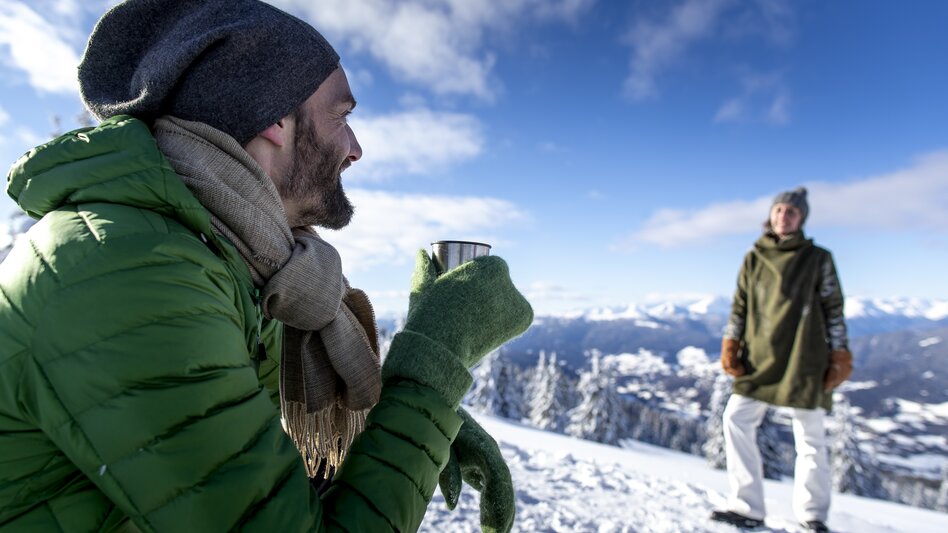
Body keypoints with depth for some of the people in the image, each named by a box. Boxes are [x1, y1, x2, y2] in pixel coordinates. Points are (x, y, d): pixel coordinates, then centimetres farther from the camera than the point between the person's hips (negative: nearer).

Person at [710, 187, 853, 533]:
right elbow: (740, 305, 10)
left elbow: (834, 309, 5)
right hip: (760, 357, 2)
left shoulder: (818, 258, 4)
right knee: (736, 419, -7)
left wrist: (839, 355, 0)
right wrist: (730, 343, 1)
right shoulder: (754, 258, 9)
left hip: (805, 360, -2)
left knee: (810, 435, 5)